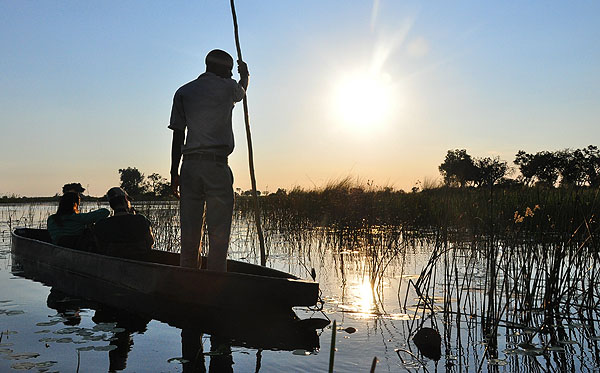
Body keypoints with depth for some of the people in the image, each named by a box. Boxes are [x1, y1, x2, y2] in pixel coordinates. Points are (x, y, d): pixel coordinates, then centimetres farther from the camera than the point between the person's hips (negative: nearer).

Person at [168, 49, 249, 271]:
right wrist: (244, 75, 52)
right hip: (217, 165, -4)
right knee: (218, 233, -2)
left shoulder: (183, 92, 15)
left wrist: (174, 172, 13)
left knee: (189, 233, 7)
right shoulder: (227, 87, 4)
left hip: (189, 166, 5)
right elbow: (242, 92, 30)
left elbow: (178, 135, 10)